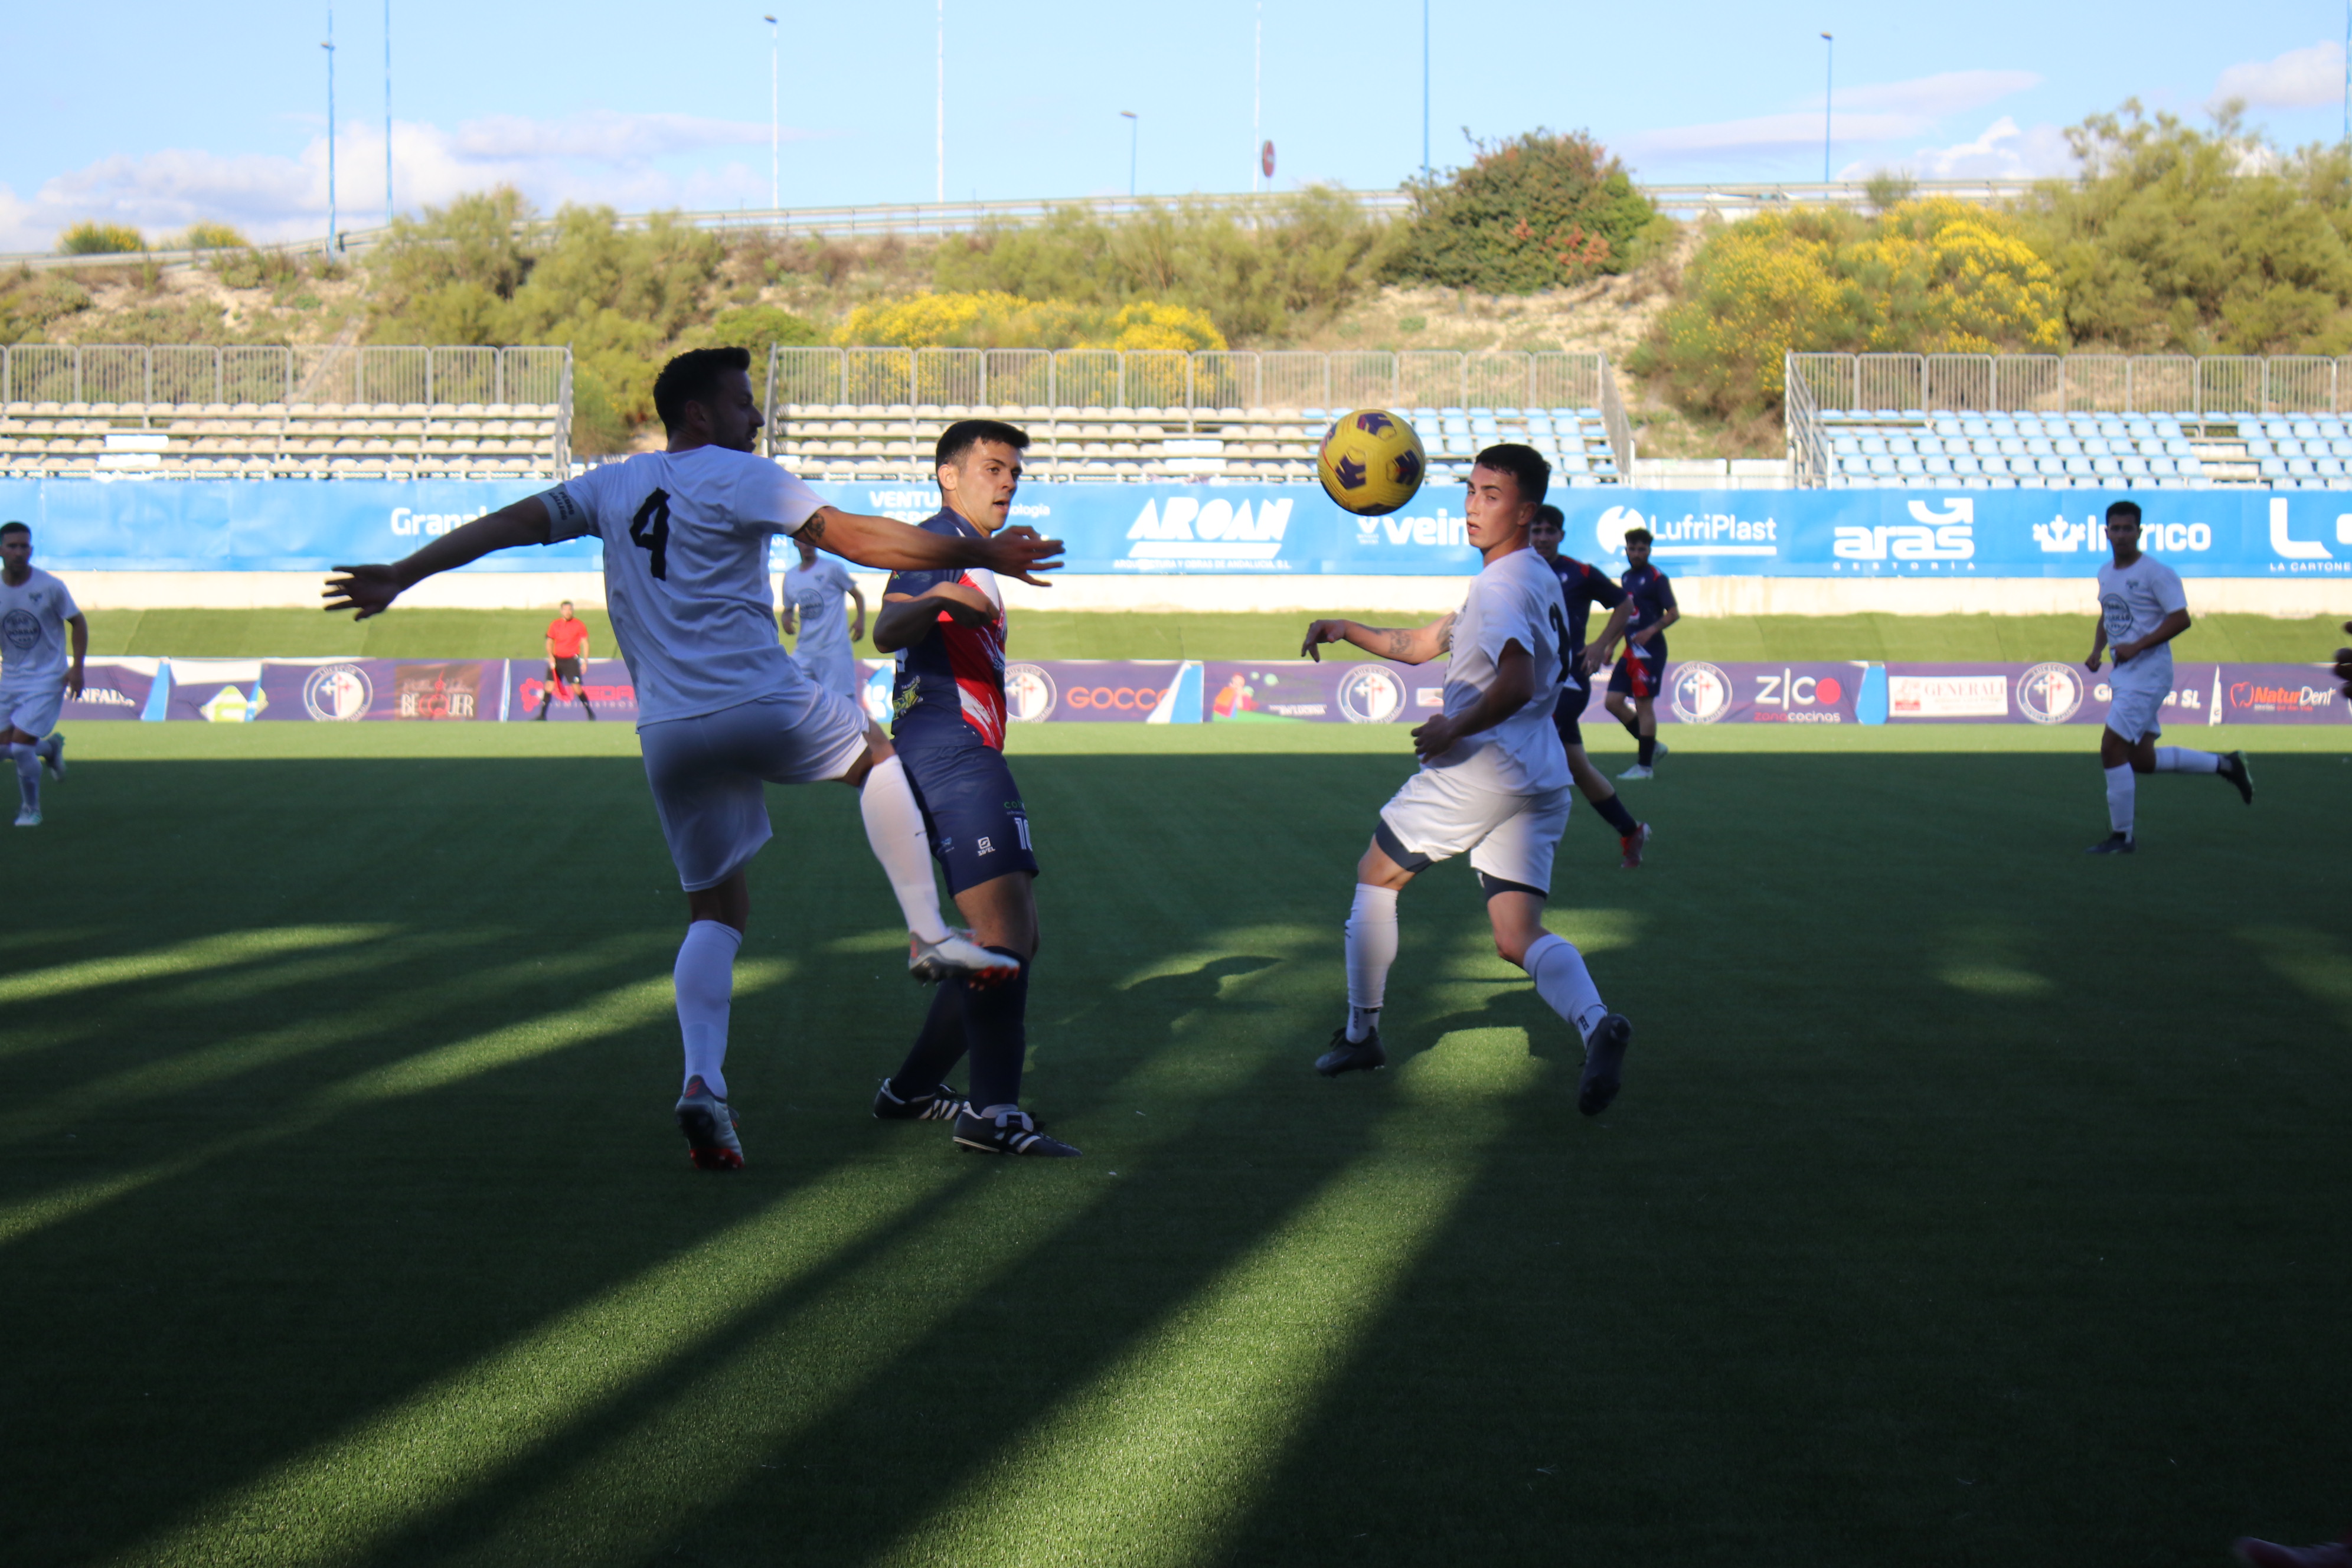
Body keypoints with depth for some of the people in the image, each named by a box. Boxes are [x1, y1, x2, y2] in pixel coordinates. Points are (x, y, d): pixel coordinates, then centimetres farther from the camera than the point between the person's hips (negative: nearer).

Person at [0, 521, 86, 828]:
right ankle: (50, 747, 41)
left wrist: (77, 667, -9)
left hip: (47, 679, -5)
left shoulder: (50, 587, -14)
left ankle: (30, 810, 10)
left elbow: (78, 622, -3)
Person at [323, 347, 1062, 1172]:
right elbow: (856, 537, -6)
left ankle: (703, 1080, -6)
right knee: (878, 756, 23)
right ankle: (931, 937, 14)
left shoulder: (612, 486, 15)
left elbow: (510, 522, 15)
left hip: (666, 733, 5)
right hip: (760, 704, -5)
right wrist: (981, 554, -2)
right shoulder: (737, 477, -2)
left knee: (715, 910, 12)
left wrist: (400, 576, 21)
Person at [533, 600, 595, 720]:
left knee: (577, 688, -9)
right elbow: (549, 642, 14)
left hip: (572, 660, -3)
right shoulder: (555, 625, 6)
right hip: (556, 659, 3)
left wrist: (585, 661, -4)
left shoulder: (579, 625, -1)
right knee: (549, 686, -5)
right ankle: (542, 714, 1)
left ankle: (590, 712, 7)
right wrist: (550, 656, -3)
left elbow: (585, 643, 3)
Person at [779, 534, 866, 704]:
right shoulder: (790, 577, 11)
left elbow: (857, 595, 2)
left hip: (835, 651, -5)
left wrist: (861, 621, -14)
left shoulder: (832, 568, -3)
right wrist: (786, 620, -2)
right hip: (804, 653, 5)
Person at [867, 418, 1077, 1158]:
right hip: (951, 757, -11)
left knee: (1014, 941, 14)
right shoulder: (940, 540, -6)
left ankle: (912, 1089, 20)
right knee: (1004, 929, -21)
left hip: (967, 758, 11)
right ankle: (994, 1111, -28)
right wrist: (937, 599, -42)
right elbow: (886, 632, -24)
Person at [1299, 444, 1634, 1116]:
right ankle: (1596, 1022, -28)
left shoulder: (1502, 583, -13)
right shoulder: (1533, 578, 19)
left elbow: (1516, 684, -28)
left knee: (1377, 874, 14)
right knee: (1519, 937, 0)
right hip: (1539, 780, 8)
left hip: (1478, 767, -8)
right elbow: (1423, 645, 26)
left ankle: (1360, 1035, 21)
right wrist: (1347, 630, 20)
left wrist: (1452, 731, -20)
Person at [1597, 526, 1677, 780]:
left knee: (1643, 704, -6)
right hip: (1631, 651, 8)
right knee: (1614, 701, 4)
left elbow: (1674, 613, -12)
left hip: (1650, 651, -8)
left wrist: (1651, 631, -26)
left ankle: (1645, 766, 1)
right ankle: (1651, 746, 18)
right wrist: (1610, 644, 22)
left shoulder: (1656, 578, -8)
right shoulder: (1626, 577, 15)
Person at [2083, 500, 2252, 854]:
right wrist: (2096, 651, 10)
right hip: (2123, 674, 9)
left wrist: (2137, 646, -22)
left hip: (2149, 671, -9)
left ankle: (2121, 836, -2)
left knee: (2112, 749, -13)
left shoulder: (2157, 573, -12)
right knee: (2142, 760, 11)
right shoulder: (2106, 573, 13)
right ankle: (2224, 765, 28)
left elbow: (2180, 619, -18)